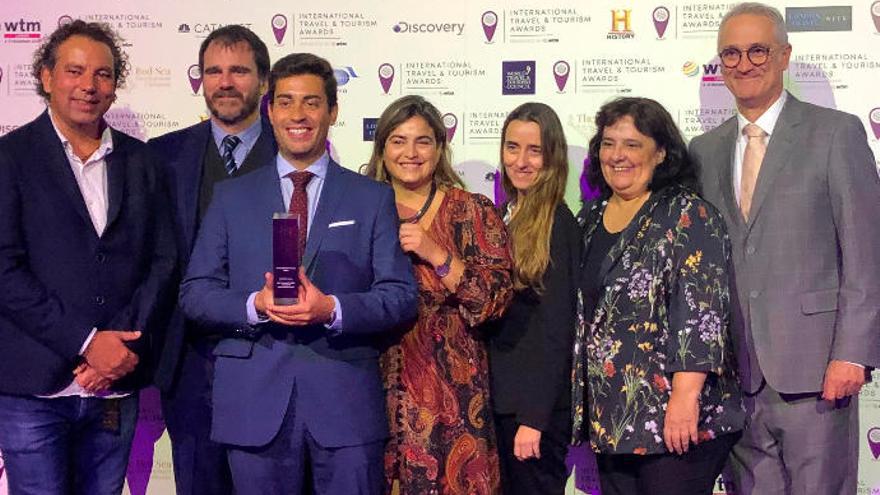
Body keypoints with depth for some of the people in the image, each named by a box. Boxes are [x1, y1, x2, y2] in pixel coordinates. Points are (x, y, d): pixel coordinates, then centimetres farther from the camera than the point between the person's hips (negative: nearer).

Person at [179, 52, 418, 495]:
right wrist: (255, 306, -13)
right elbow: (194, 293, 6)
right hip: (254, 403, 1)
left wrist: (332, 309, -16)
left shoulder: (373, 199, 8)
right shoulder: (231, 197, 11)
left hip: (346, 403, 0)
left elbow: (401, 296, 1)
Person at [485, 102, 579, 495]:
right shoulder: (502, 216, 9)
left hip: (537, 402, -7)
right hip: (500, 393, 7)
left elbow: (557, 328, -15)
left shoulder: (557, 223, -12)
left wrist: (535, 417, -17)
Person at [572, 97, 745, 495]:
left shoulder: (687, 216, -9)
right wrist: (582, 404, 16)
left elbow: (701, 311, -16)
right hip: (609, 416, 7)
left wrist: (686, 394, -22)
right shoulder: (589, 220, 12)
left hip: (677, 419, -6)